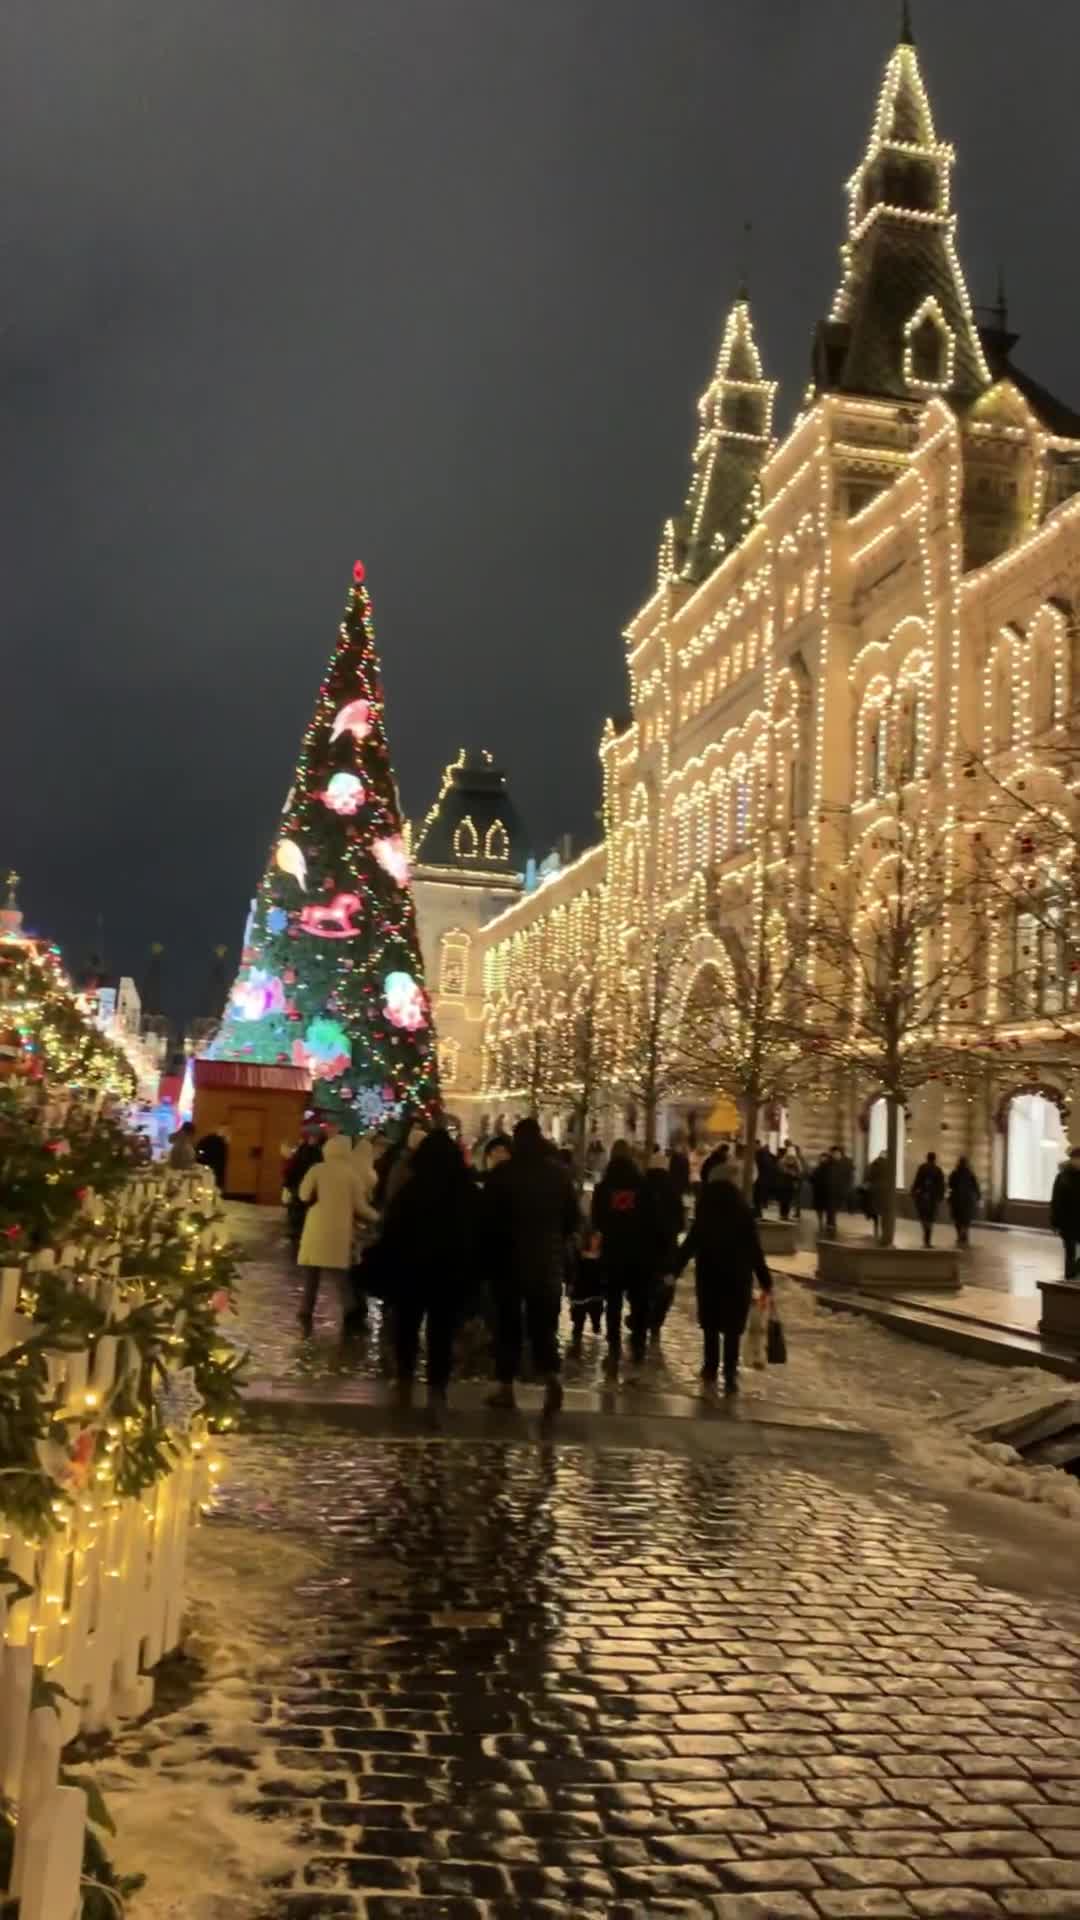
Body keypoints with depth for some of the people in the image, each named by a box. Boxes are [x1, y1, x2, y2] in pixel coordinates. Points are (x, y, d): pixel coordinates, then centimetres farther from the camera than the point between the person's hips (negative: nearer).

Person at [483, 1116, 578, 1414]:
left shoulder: (502, 1173, -9)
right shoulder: (559, 1171, 0)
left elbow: (487, 1219, -6)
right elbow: (573, 1216, 5)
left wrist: (490, 1253, 9)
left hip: (509, 1258, -2)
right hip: (549, 1259, 2)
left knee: (508, 1325, 9)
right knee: (544, 1324, 7)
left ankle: (506, 1387, 11)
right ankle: (551, 1377, -14)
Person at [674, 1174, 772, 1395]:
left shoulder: (704, 1220, -4)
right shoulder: (745, 1218, -4)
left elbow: (688, 1247, -3)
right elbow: (755, 1253, -5)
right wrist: (765, 1281, 0)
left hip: (710, 1280, 0)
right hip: (738, 1281, 0)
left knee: (710, 1328, 14)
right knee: (732, 1330, 6)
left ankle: (711, 1372, 17)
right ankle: (730, 1377, 3)